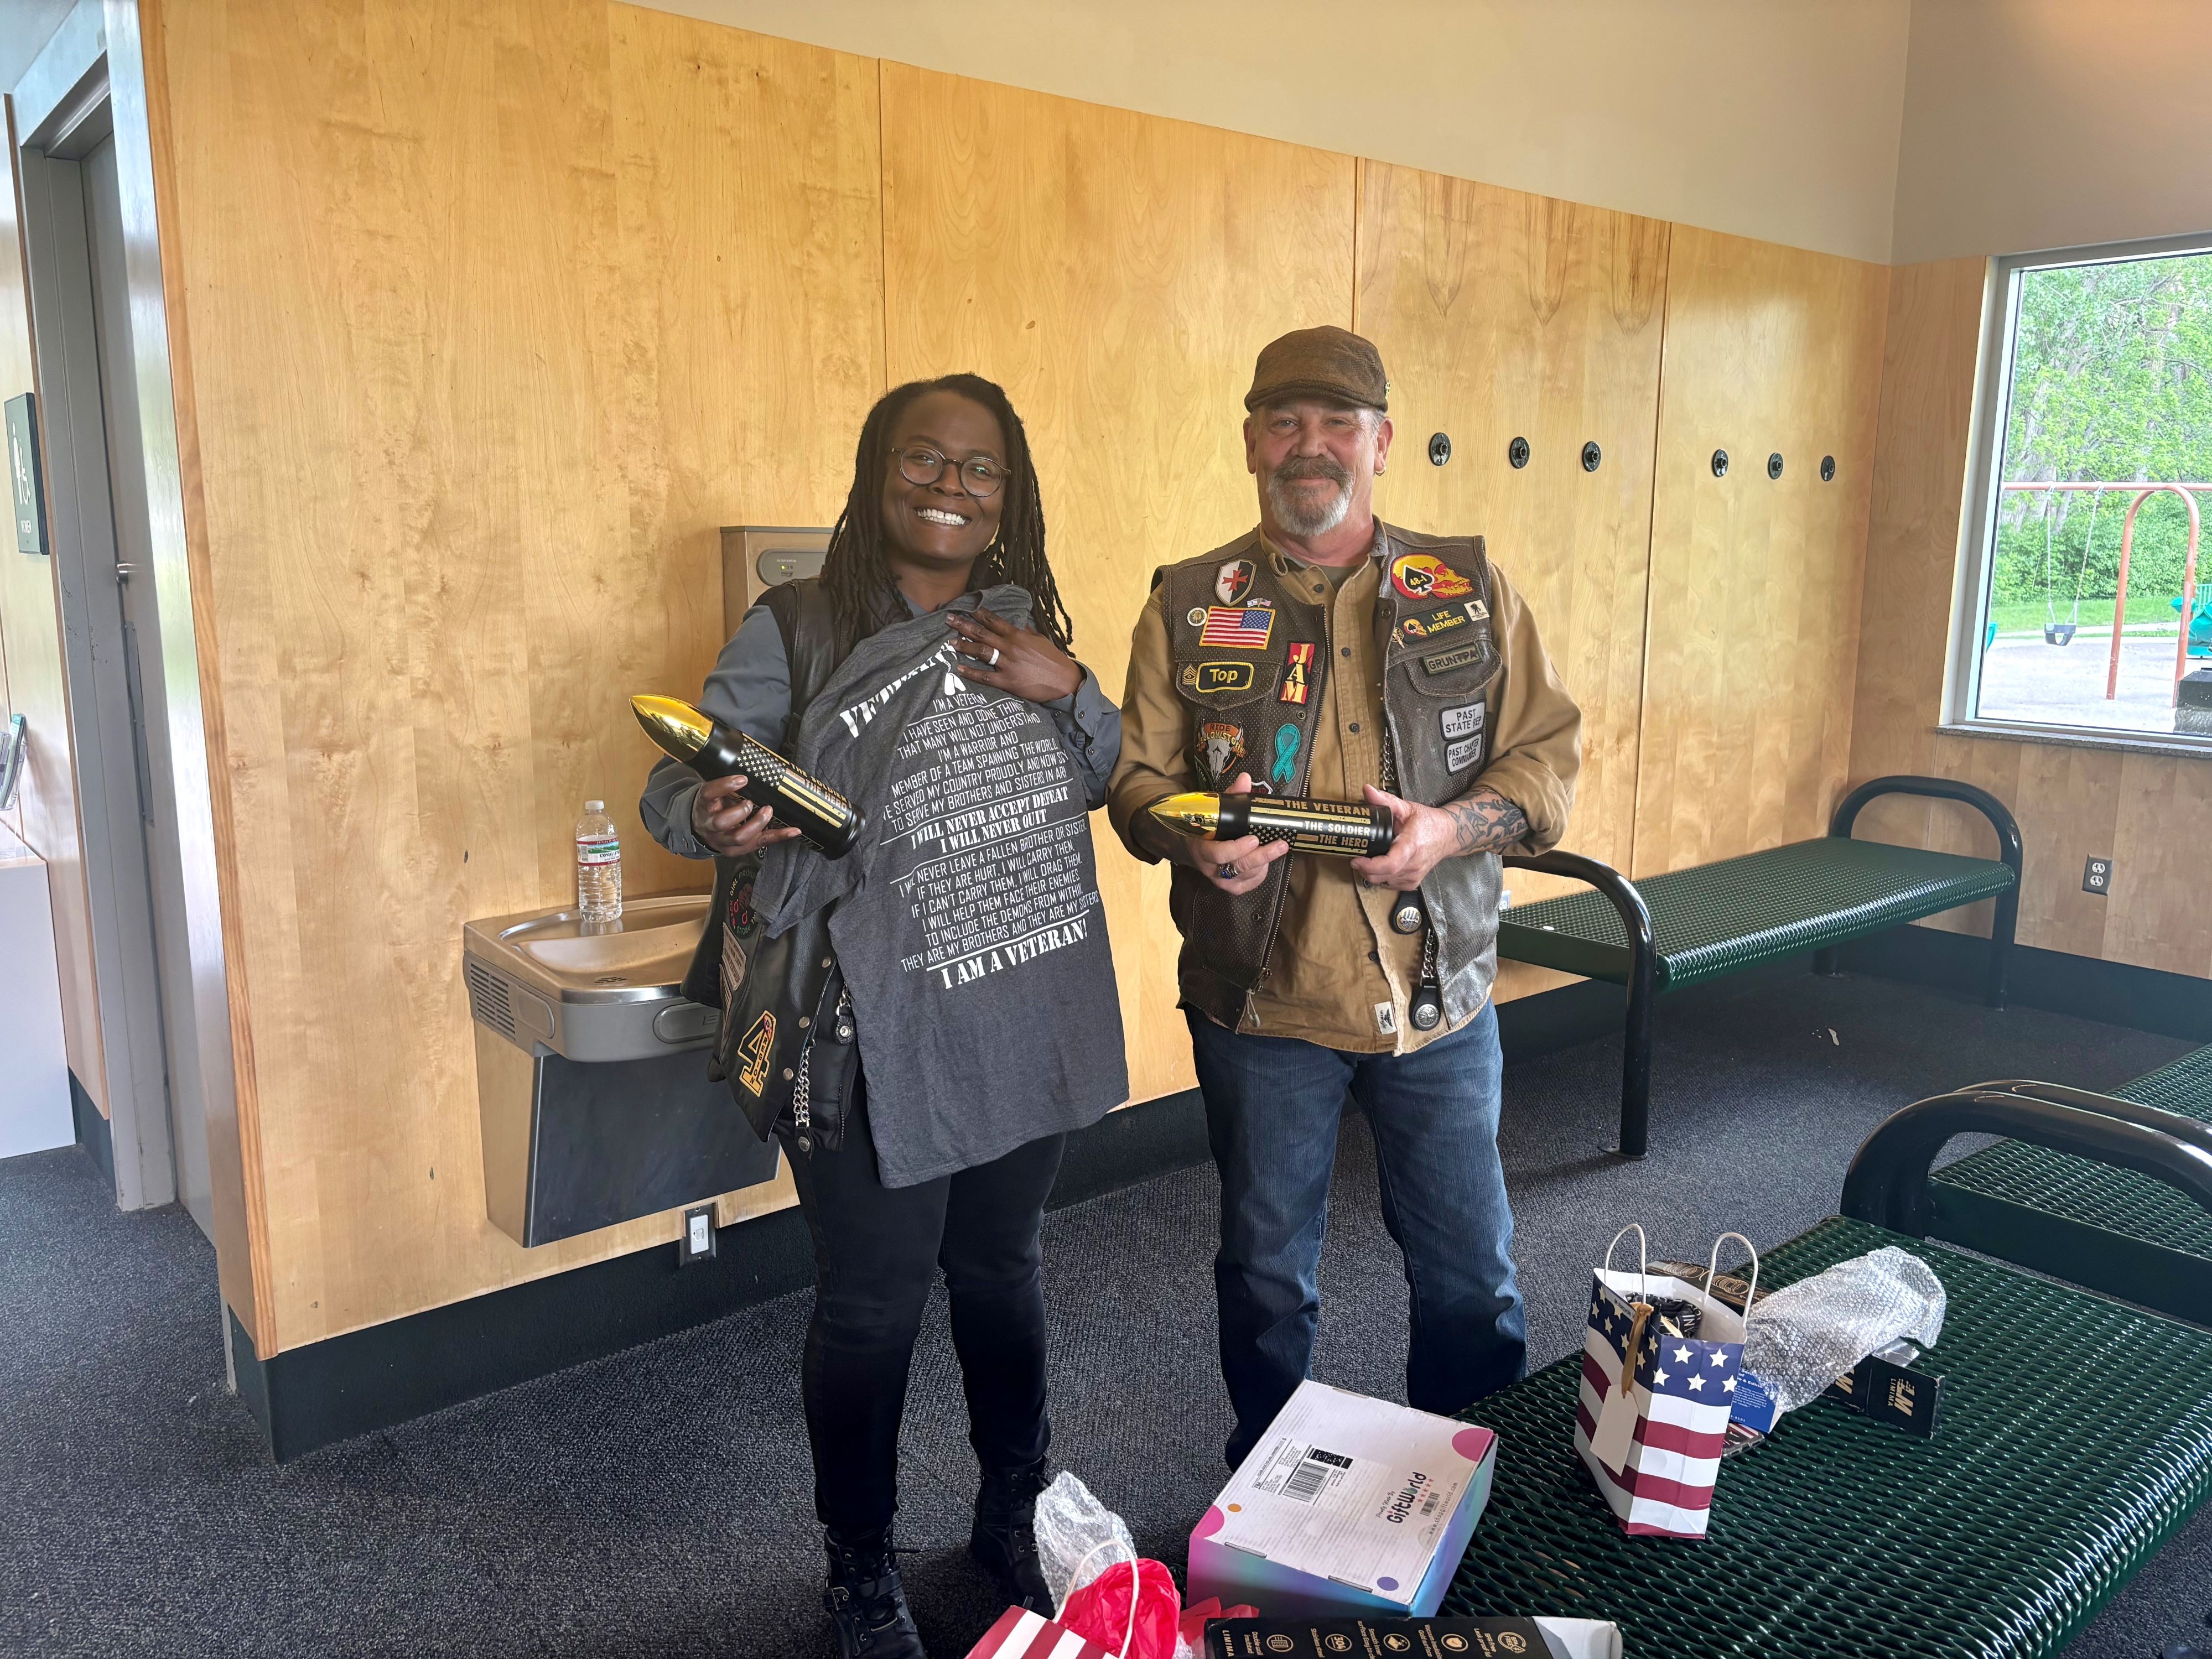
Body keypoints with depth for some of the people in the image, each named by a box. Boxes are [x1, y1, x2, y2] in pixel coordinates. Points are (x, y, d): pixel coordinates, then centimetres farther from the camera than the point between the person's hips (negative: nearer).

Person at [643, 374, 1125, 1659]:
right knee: (874, 1304, 8)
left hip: (1028, 1017, 5)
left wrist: (1071, 690, -8)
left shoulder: (1025, 625, 7)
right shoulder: (796, 631, -9)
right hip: (878, 1039, -4)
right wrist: (714, 822, -30)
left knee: (1002, 1269, 20)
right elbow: (672, 789, -7)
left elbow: (1108, 780, 13)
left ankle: (1017, 1511, 43)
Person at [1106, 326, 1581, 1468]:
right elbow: (1135, 775, 1)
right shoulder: (1188, 605, 1)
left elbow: (1549, 752, 2)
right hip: (1258, 999, 0)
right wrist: (1198, 840, -21)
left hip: (1438, 992, 1)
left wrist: (1455, 828, -18)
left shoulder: (1469, 589, 2)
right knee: (1266, 1277, 16)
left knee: (1470, 1271, 14)